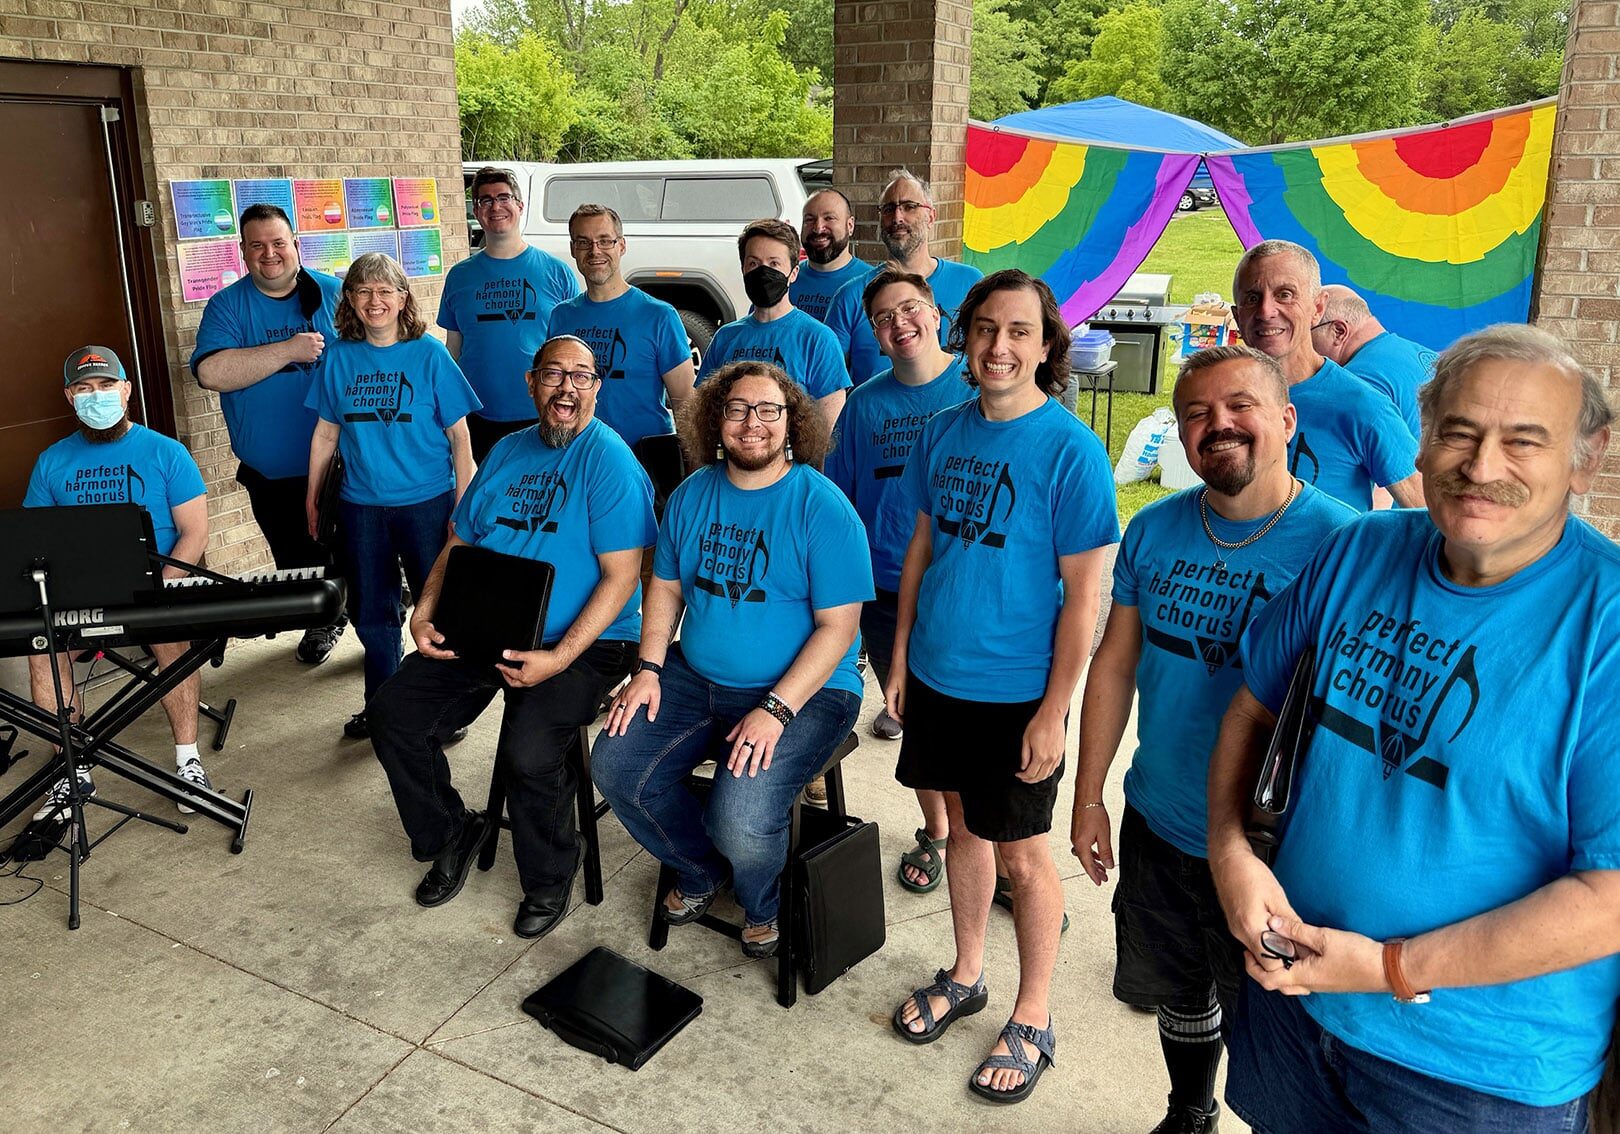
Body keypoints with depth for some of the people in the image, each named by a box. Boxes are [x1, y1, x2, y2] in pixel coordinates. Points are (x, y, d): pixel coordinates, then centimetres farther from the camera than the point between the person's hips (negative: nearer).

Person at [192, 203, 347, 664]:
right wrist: (288, 351, -20)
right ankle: (322, 622, 36)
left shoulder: (333, 294, 0)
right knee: (298, 563, 14)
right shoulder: (227, 305, -1)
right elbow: (211, 372, -16)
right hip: (271, 473, 1)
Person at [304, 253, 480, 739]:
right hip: (361, 505, 4)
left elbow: (459, 434, -5)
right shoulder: (339, 357, 3)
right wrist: (312, 495, 12)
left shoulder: (429, 354, -6)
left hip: (426, 502, -3)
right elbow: (327, 431, 11)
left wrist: (464, 502, -9)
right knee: (371, 610, 14)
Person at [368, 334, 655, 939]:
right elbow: (458, 543, 18)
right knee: (393, 713, -6)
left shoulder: (610, 461, -9)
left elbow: (620, 578, -15)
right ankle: (449, 834, 19)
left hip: (580, 642, -6)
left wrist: (559, 657, -24)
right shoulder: (507, 452, 13)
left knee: (528, 752, -27)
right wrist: (424, 615, 1)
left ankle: (549, 878, 3)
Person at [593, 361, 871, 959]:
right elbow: (666, 588, 14)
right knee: (614, 767, -8)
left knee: (741, 819, -25)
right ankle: (700, 871, 21)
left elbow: (837, 626, -15)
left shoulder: (823, 507, -14)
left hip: (805, 690, -6)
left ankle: (761, 908, 14)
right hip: (695, 679, 6)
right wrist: (648, 669, -1)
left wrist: (776, 710, -23)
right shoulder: (691, 495, 5)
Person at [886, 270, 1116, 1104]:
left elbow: (1083, 594, -14)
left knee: (1021, 853, 9)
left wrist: (1054, 711, -15)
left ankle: (1032, 1021, 29)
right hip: (936, 676, 5)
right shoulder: (945, 430, 1)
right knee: (962, 824, 20)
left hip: (1015, 694, -5)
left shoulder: (1070, 449, -16)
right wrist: (900, 657, 9)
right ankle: (965, 975, 41)